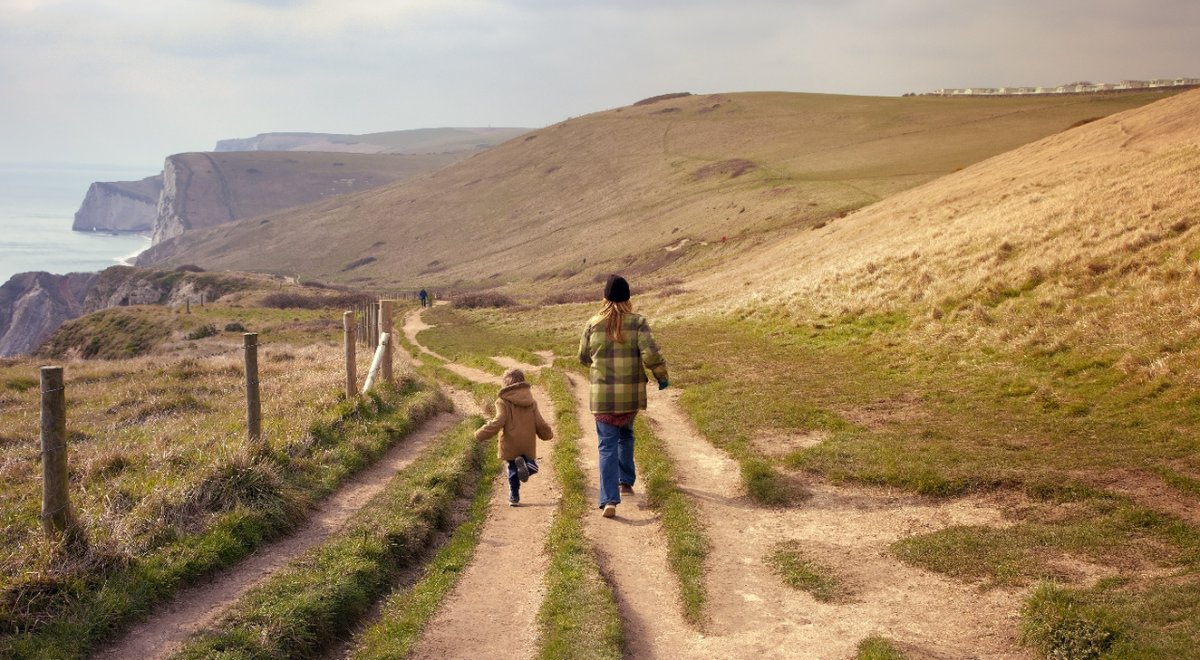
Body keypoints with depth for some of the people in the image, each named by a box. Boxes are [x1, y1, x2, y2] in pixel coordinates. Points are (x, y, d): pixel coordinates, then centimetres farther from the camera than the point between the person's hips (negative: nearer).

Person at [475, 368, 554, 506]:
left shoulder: (503, 402, -9)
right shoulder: (531, 401, 6)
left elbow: (498, 422, -18)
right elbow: (540, 423, 7)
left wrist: (481, 434, -10)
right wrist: (548, 434, 27)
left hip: (510, 445, -3)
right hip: (528, 444, 3)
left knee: (513, 470, 13)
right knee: (531, 466, 18)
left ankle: (514, 497, -1)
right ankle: (525, 465, -18)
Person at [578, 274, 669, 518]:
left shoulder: (593, 324, -4)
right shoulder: (637, 322, -8)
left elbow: (583, 357, 8)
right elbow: (651, 354, -16)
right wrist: (661, 376, 1)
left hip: (602, 394, 0)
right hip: (631, 394, 0)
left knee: (607, 445, 2)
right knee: (625, 434, 27)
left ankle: (609, 500, -9)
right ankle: (625, 482, 32)